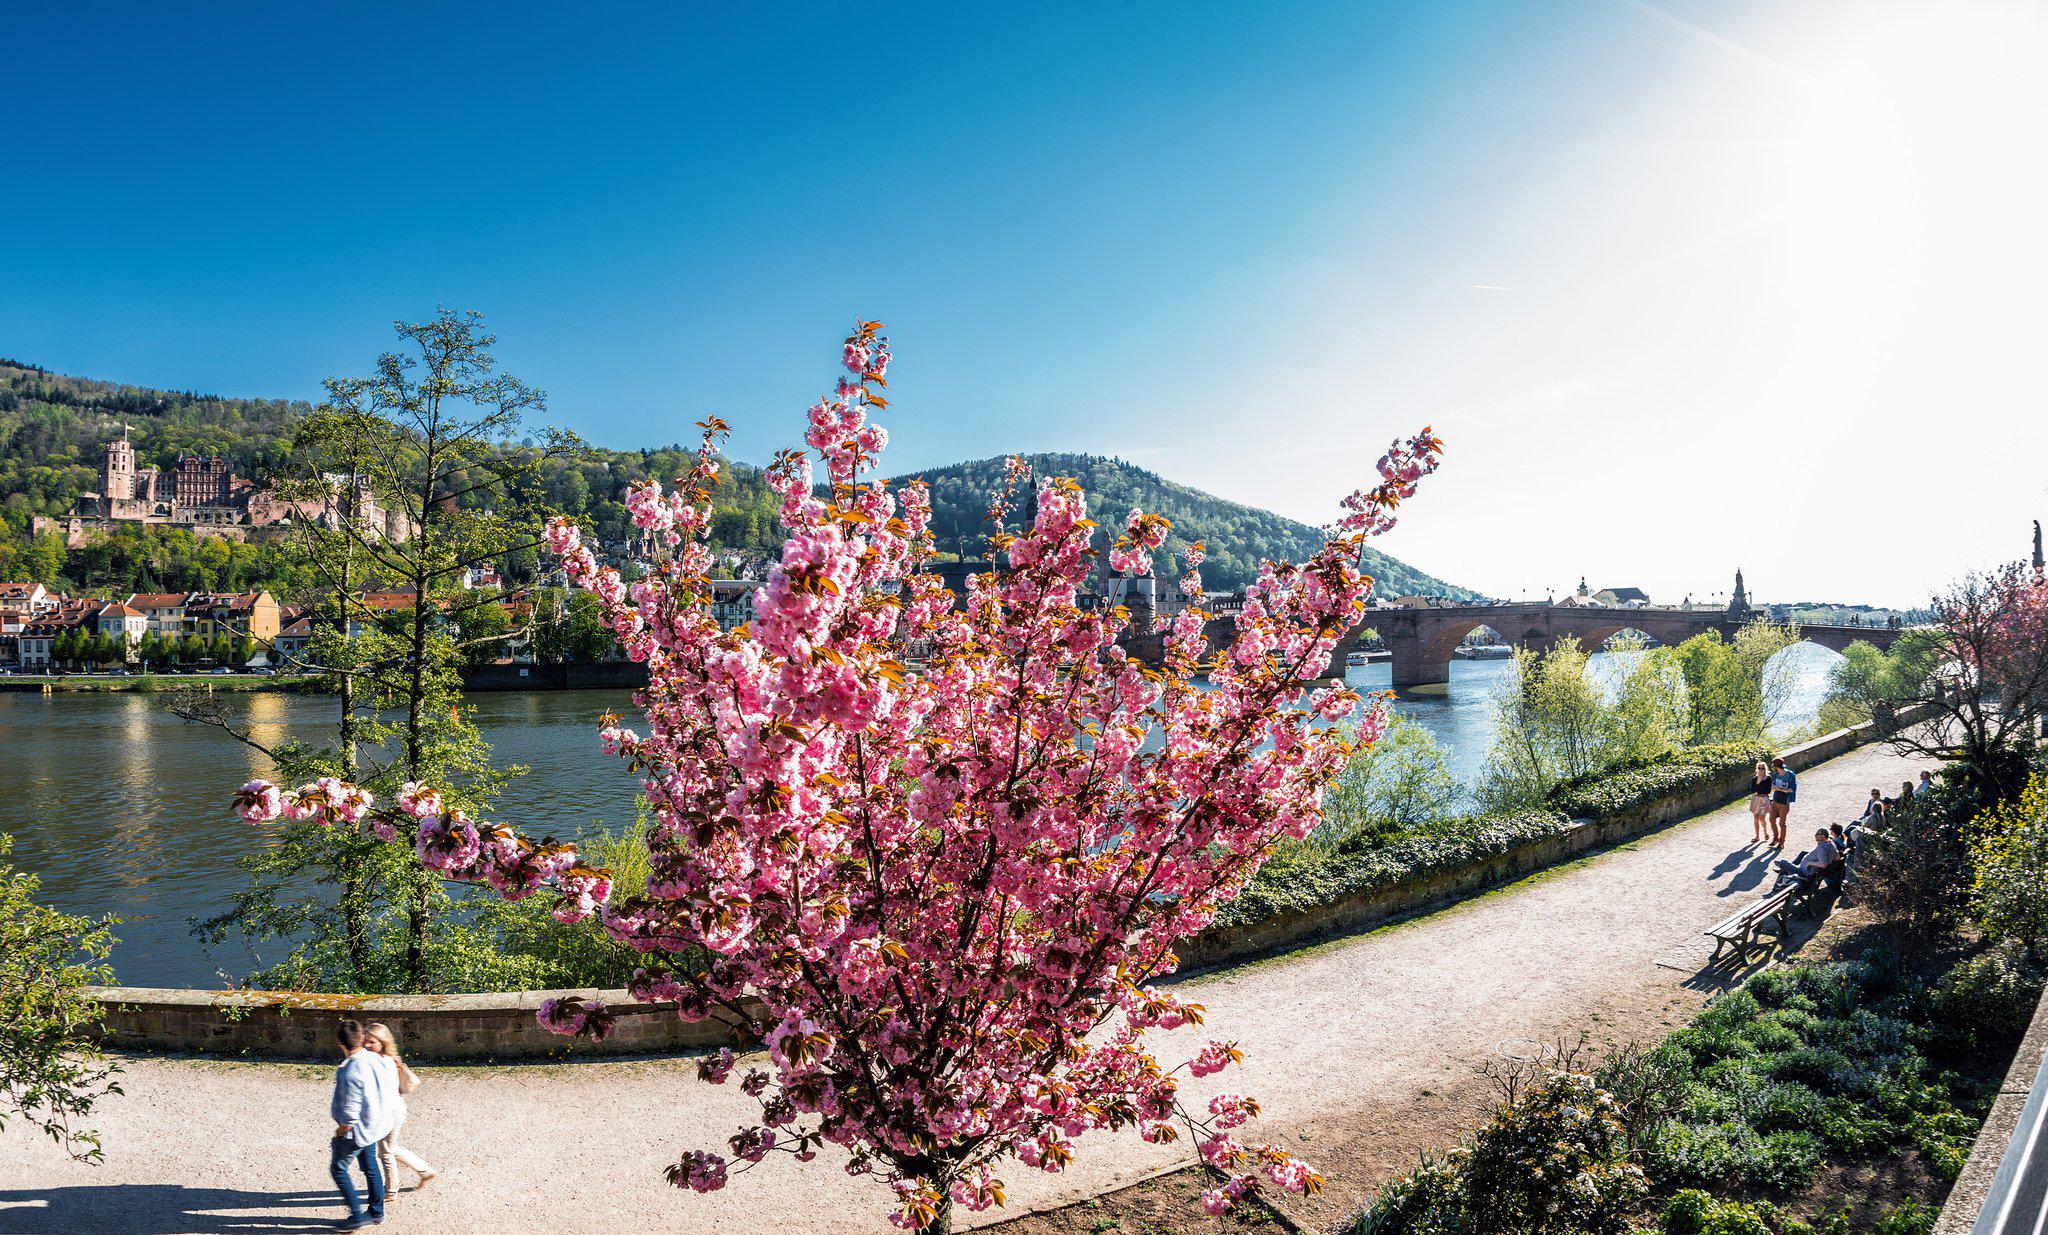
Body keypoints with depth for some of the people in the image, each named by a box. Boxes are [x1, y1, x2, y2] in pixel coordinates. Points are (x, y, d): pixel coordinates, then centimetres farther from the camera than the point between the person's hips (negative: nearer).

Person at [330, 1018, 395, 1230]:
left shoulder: (350, 1074, -31)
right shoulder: (373, 1059, -7)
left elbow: (350, 1115, -27)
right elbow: (391, 1091, 4)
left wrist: (340, 1131, -9)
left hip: (356, 1131, -8)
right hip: (374, 1125, 8)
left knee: (338, 1169, 13)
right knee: (370, 1167, 21)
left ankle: (357, 1215, 16)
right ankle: (376, 1212, 34)